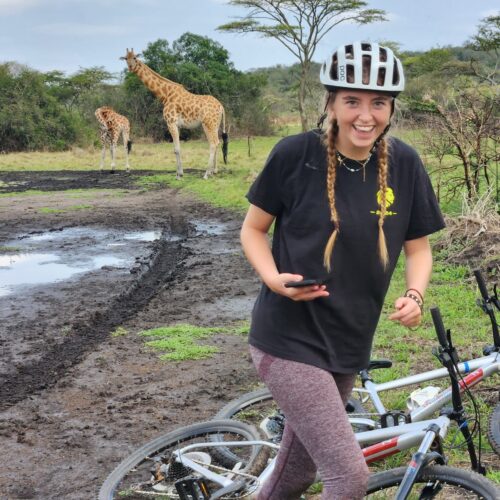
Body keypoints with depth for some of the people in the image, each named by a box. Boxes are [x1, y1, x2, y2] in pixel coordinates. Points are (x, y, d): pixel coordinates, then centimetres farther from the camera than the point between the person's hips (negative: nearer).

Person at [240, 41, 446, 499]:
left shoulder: (404, 164, -4)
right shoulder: (295, 154, -14)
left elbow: (418, 247, 7)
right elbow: (253, 229, -2)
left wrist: (415, 295, -12)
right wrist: (274, 278, -20)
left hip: (348, 344, 5)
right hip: (289, 338, -5)